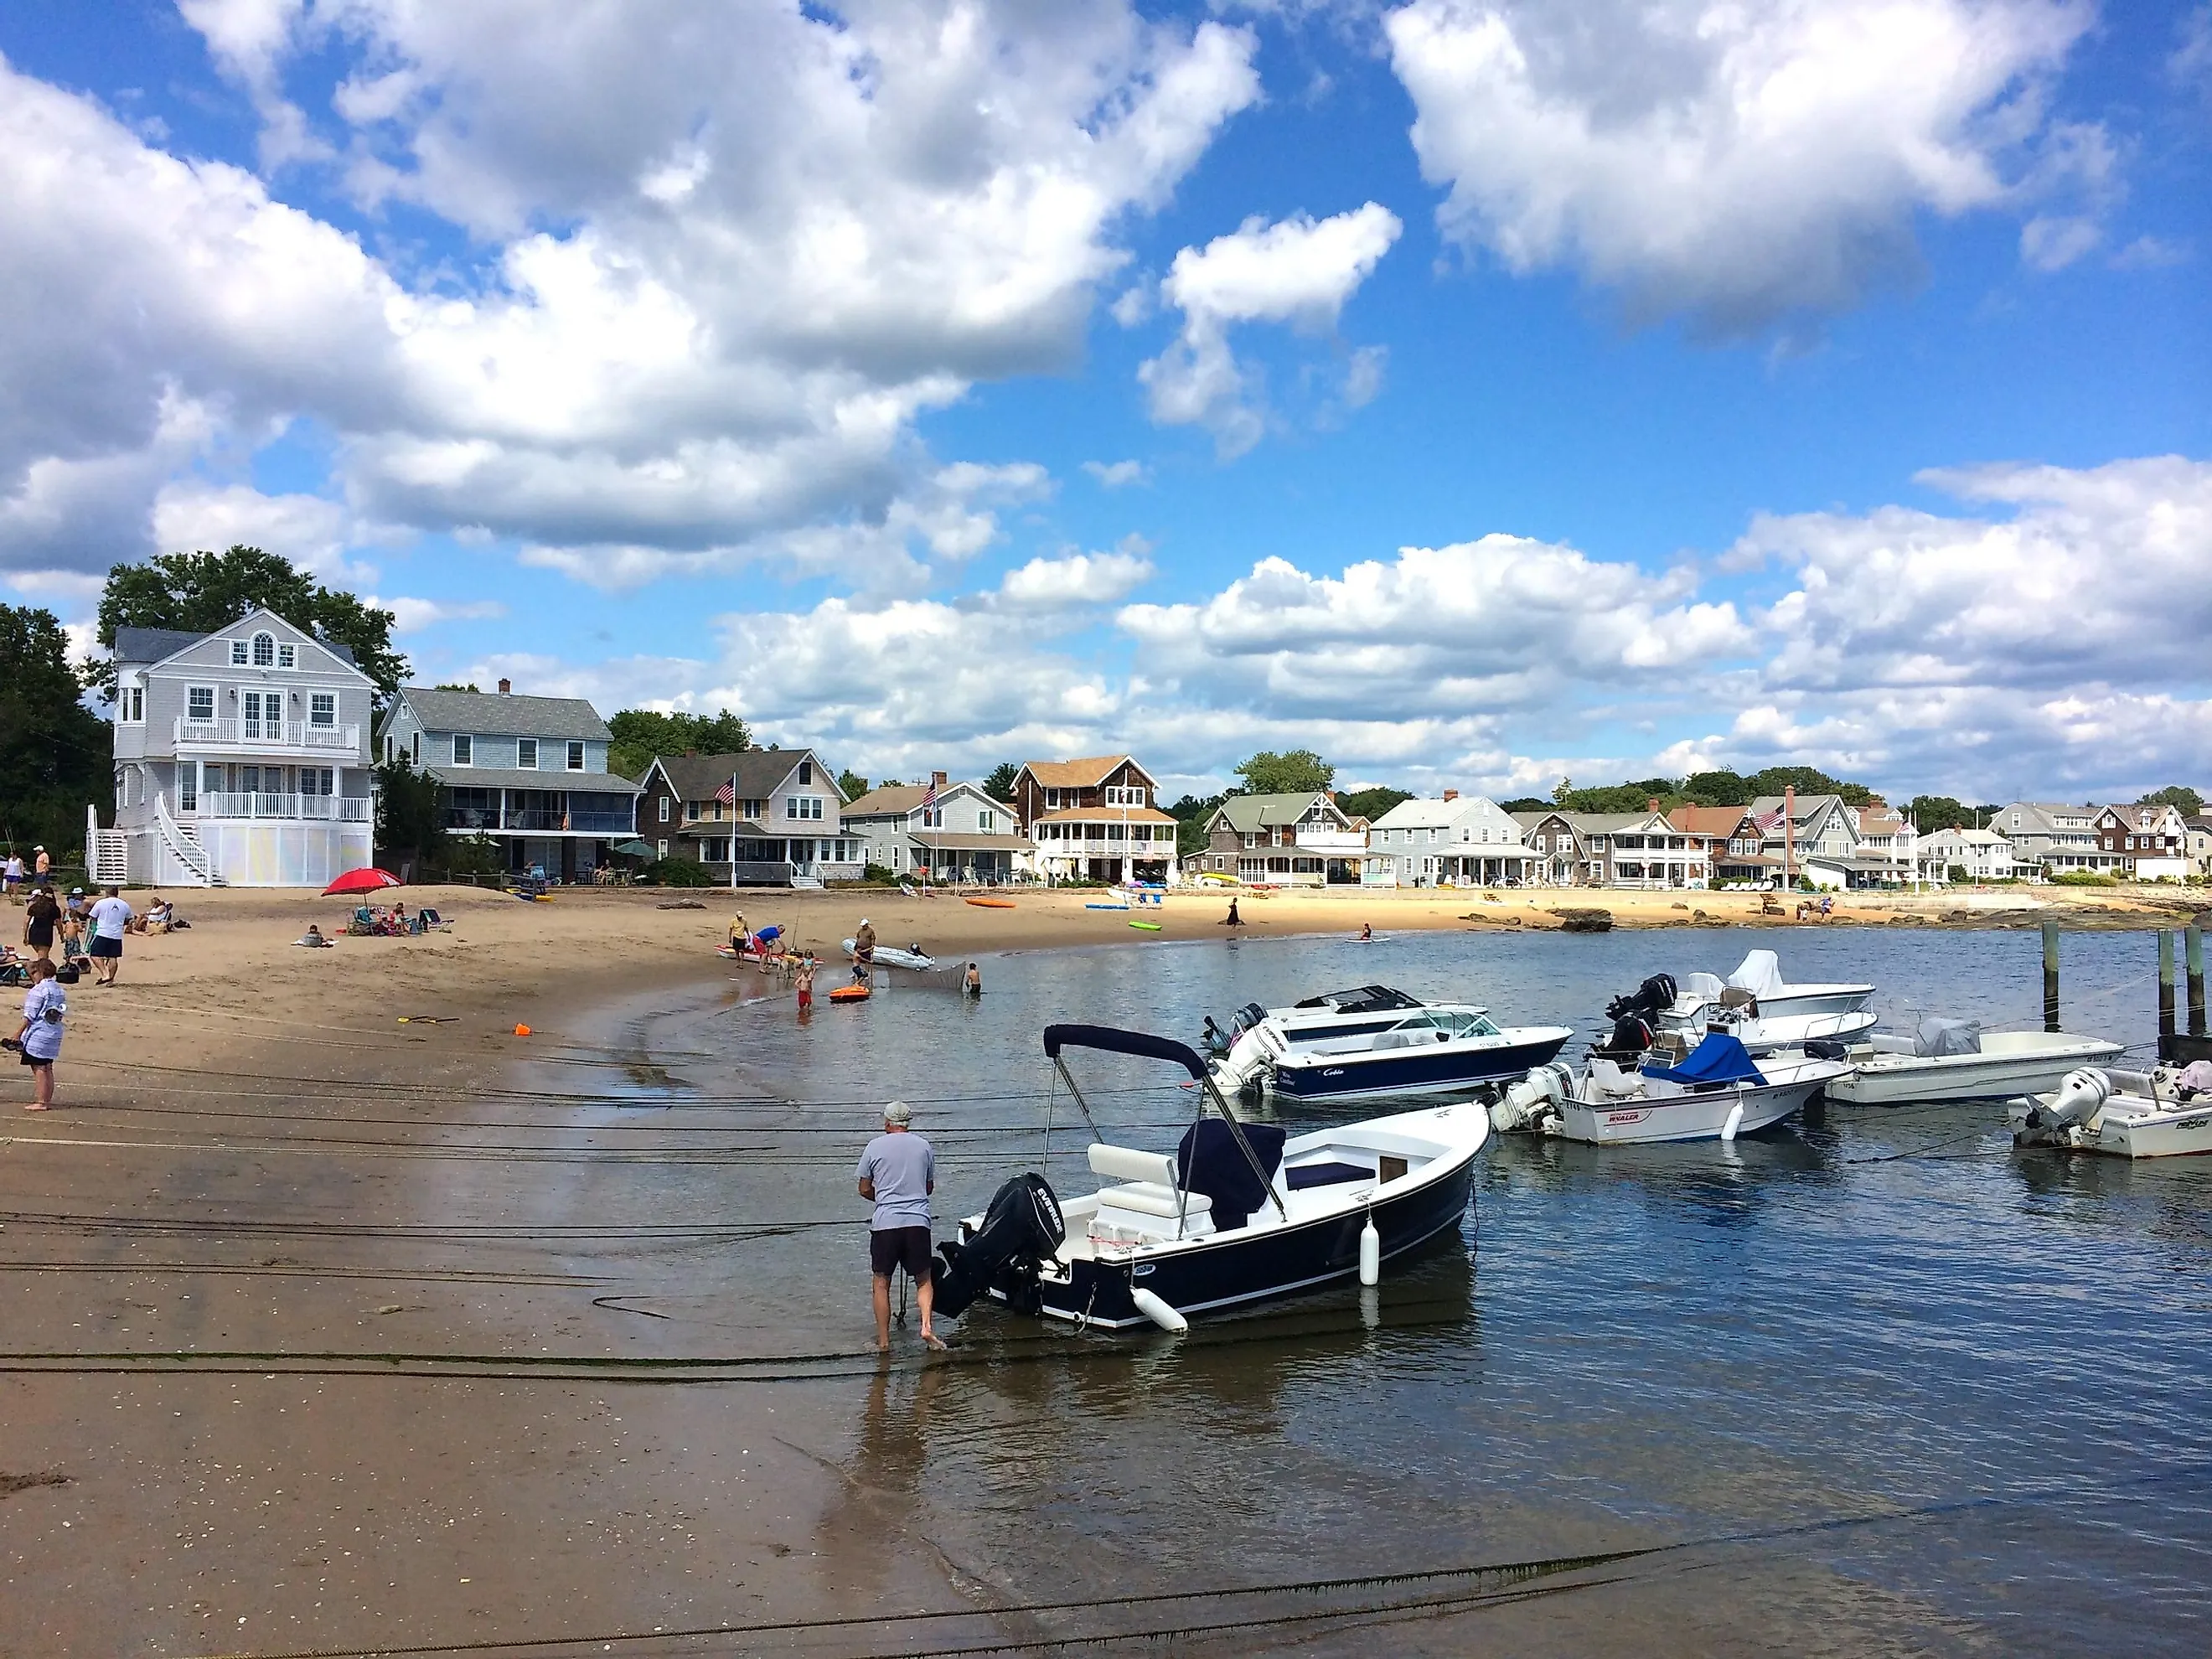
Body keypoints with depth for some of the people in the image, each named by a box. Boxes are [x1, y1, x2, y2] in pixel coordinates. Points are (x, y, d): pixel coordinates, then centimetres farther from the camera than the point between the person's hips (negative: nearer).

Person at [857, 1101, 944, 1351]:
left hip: (885, 1223, -1)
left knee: (881, 1283, 10)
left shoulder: (875, 1146, 3)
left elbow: (865, 1190, 8)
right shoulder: (923, 1146, 9)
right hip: (918, 1221, 2)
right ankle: (926, 1325, -7)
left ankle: (883, 1340, 11)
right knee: (923, 1280, 13)